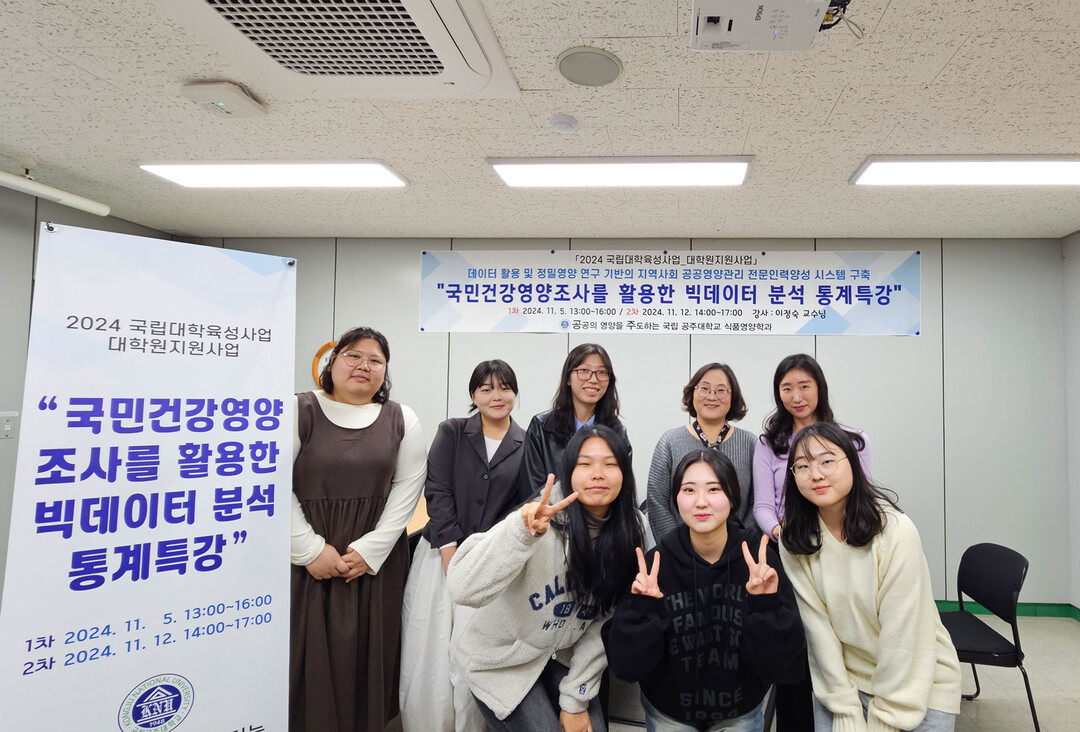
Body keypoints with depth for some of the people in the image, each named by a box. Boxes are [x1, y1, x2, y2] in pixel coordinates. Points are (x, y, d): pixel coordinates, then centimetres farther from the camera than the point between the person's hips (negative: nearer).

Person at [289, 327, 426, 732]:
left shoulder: (401, 420, 4)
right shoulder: (300, 411, -2)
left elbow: (408, 486, 1)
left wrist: (371, 549, -7)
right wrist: (311, 550, -11)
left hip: (375, 560, 2)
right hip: (307, 561, -1)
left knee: (366, 650, 7)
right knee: (308, 651, 4)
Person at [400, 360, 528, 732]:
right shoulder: (452, 432, 4)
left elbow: (521, 507, 3)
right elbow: (437, 492, -3)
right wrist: (453, 557, -10)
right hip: (440, 554, 1)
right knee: (430, 655, 3)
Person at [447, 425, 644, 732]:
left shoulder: (628, 531, -10)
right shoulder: (539, 521, -26)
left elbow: (604, 624, -3)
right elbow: (463, 589, -39)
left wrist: (575, 698, -6)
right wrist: (521, 531, -50)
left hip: (563, 657, 5)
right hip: (503, 660, -4)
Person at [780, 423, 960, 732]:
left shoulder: (896, 532, -22)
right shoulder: (793, 540, -11)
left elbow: (899, 638, -19)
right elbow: (818, 628, -10)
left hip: (918, 684, -2)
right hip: (841, 679, 2)